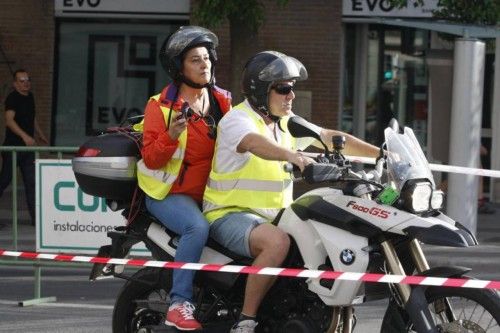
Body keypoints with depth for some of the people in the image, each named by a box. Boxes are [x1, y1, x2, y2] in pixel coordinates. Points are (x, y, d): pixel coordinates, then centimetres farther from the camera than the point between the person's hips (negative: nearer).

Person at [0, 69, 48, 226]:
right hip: (13, 146, -7)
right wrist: (25, 136, -36)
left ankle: (35, 216, 1)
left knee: (31, 182, 3)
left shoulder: (30, 97, 13)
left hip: (28, 146, 7)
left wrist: (40, 135, 35)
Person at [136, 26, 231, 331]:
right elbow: (150, 159, -10)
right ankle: (179, 304, -32)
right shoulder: (161, 105, -5)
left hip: (212, 192, 6)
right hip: (170, 193, -6)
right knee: (198, 227, -34)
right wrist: (171, 135, -27)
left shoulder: (222, 100, 10)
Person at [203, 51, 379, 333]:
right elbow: (255, 144, -36)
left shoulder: (286, 123, 13)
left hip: (275, 216, 9)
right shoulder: (238, 119, -13)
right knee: (277, 242, -37)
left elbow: (330, 138, 13)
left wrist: (381, 154, 3)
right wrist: (291, 155, -55)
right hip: (231, 214, -9)